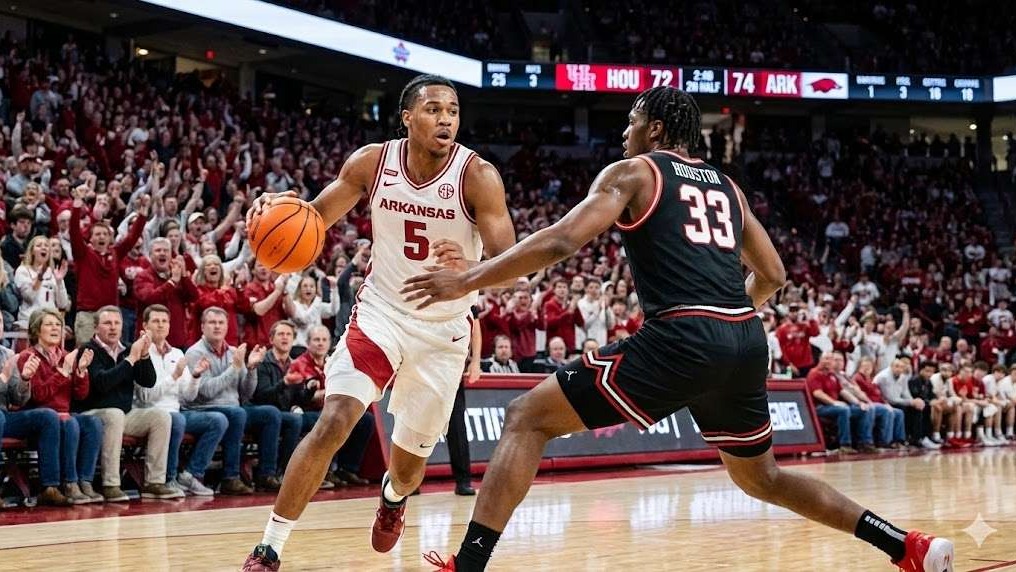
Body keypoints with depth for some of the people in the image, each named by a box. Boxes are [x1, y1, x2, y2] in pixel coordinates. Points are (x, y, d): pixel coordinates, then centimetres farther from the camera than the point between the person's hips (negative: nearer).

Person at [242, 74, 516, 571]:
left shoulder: (478, 176, -19)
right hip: (380, 312, 0)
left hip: (443, 329, 0)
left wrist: (469, 269, -47)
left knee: (411, 459, 11)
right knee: (333, 423, -21)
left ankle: (393, 497, 51)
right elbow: (315, 217, -2)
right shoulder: (372, 162, -11)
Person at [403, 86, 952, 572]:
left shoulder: (632, 171, 8)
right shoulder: (726, 187, 26)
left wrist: (467, 279, -1)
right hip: (747, 342, 7)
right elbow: (772, 275, 29)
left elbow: (561, 241, -5)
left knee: (527, 418, 1)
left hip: (682, 341, -7)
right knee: (761, 476, 30)